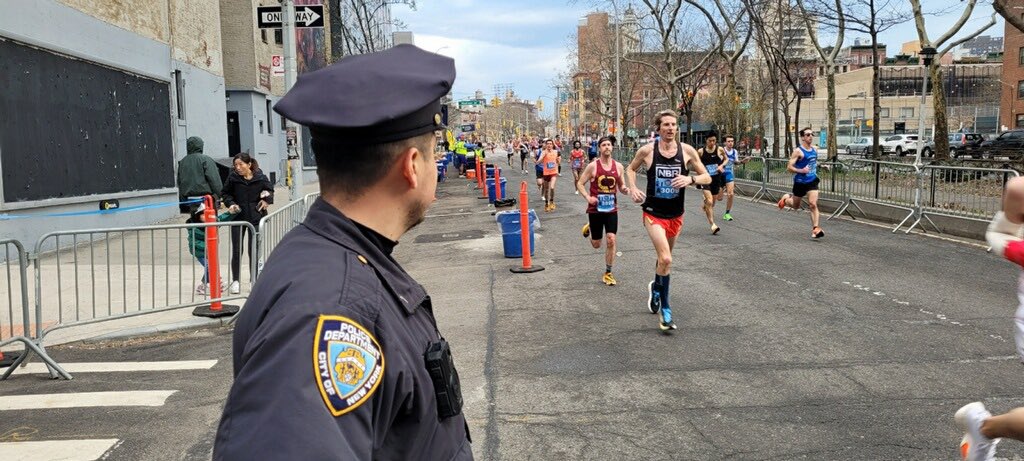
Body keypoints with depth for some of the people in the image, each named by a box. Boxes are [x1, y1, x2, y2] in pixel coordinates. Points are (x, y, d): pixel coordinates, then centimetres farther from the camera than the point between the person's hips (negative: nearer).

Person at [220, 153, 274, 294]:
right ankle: (235, 281, 14)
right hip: (238, 217, 0)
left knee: (254, 250, 4)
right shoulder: (233, 177, -6)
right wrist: (230, 203, -9)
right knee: (237, 250, 2)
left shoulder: (260, 178, -6)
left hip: (255, 217, 0)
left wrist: (267, 199, -6)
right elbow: (225, 193, 8)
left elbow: (270, 189, 12)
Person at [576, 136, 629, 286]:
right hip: (595, 209, -2)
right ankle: (589, 228, 44)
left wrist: (625, 190, -11)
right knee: (596, 244, 8)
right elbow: (580, 184, -2)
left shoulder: (618, 166, 1)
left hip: (611, 209, 2)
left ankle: (608, 274, 6)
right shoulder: (593, 166, -8)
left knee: (611, 240, -8)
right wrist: (588, 197, -17)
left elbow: (621, 186, 12)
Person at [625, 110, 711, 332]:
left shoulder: (687, 151, -6)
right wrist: (633, 188, -8)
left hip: (676, 214, 3)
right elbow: (630, 169, 10)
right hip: (653, 213, -3)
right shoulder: (647, 150, -9)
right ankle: (665, 308, -4)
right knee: (666, 259, -18)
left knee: (665, 258, 19)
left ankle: (655, 288, 49)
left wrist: (690, 179, -21)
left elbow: (707, 177, 0)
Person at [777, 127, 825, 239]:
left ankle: (815, 229, -13)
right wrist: (801, 171, -30)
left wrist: (815, 170, 13)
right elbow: (789, 167, -18)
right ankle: (786, 198, 48)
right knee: (795, 206, 14)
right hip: (800, 182, -4)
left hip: (812, 181, 4)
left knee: (813, 204, -12)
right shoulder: (798, 151, -15)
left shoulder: (814, 150, 5)